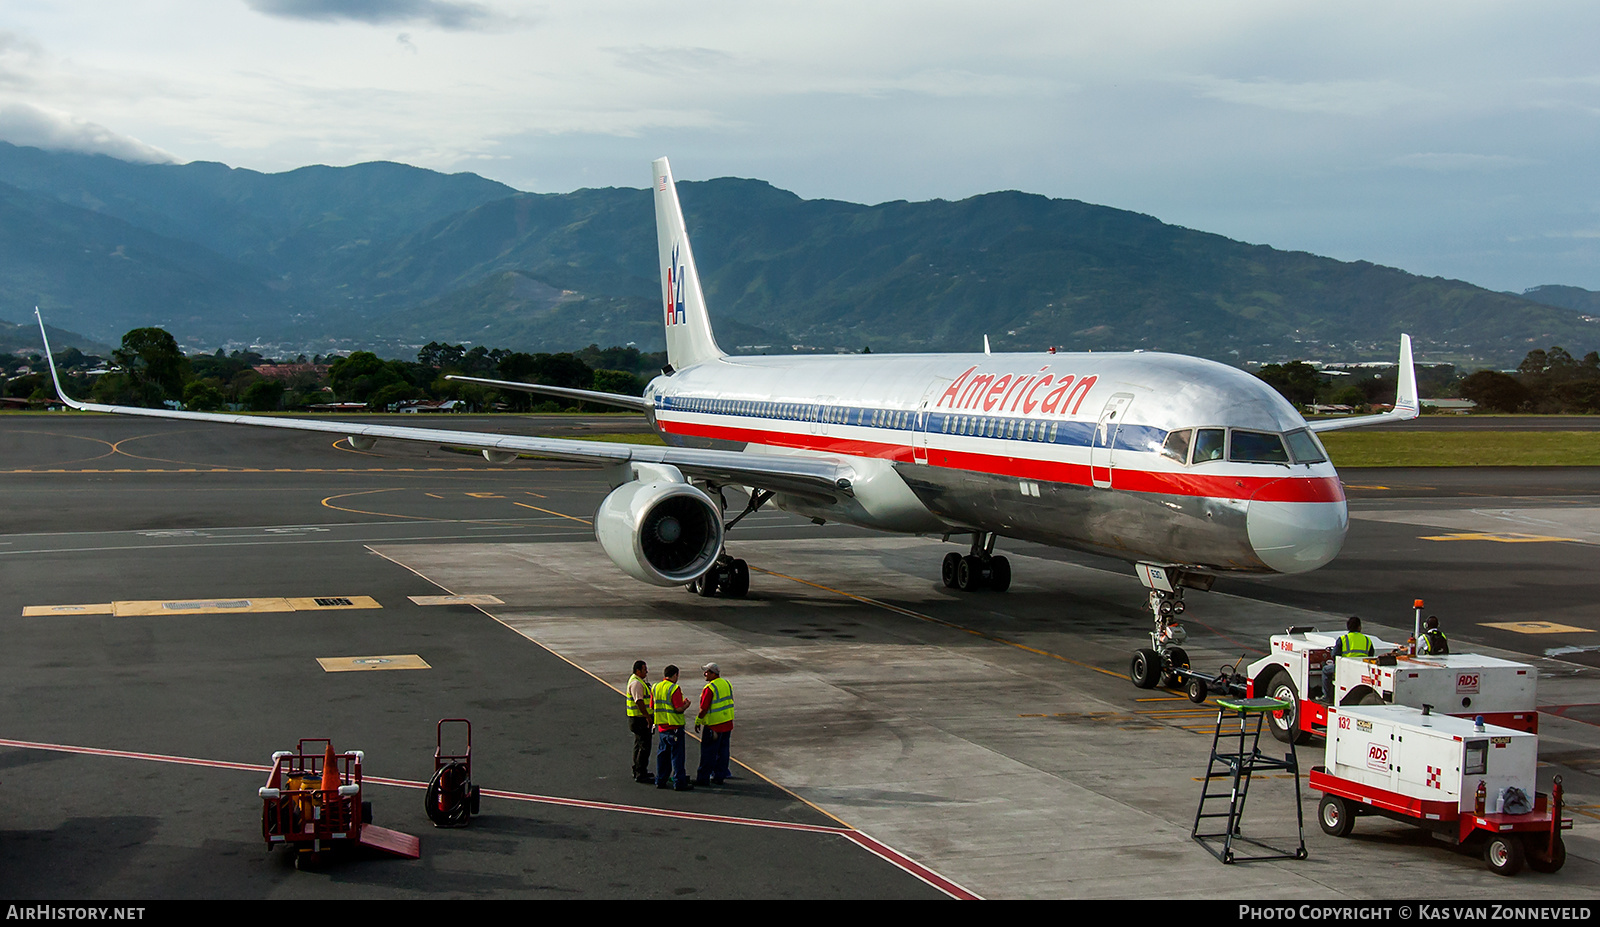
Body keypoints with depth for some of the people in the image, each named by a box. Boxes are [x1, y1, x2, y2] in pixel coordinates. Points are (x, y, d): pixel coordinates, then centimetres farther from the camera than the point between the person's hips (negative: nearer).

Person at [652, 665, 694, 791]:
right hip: (674, 727, -7)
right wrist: (686, 705, 0)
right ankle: (679, 782, -1)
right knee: (677, 754, -2)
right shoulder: (674, 689, -15)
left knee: (663, 753, 16)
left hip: (661, 726, 7)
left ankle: (660, 780, 20)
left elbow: (652, 707, 12)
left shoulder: (655, 688, 7)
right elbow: (679, 708, -20)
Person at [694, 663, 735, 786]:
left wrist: (698, 721, -5)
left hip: (714, 725, -8)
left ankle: (702, 778, 3)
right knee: (722, 751, 12)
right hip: (727, 724, 8)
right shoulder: (727, 684, 8)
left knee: (708, 753, -1)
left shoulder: (709, 688, -18)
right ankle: (719, 776, 16)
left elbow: (704, 709, -19)